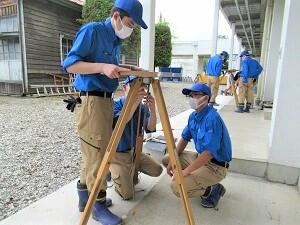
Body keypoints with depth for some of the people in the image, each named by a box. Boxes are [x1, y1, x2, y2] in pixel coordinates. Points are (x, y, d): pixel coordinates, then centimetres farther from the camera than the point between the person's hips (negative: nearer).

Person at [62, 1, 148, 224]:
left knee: (96, 152, 15)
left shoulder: (116, 41, 17)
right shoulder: (92, 30, -7)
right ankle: (98, 205, 16)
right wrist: (103, 67, -24)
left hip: (106, 100, 9)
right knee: (97, 154, -2)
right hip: (90, 101, -9)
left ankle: (86, 197, 32)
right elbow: (70, 64, -14)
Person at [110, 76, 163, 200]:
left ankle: (133, 170, 21)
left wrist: (152, 109, -35)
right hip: (117, 154, -5)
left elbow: (150, 128, -17)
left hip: (134, 151, 5)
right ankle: (112, 170, 17)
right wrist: (135, 102, -46)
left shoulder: (143, 107, -3)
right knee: (127, 194, -7)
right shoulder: (115, 105, -16)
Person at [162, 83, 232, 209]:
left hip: (216, 165, -9)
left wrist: (186, 171, -26)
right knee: (166, 160, 9)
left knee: (177, 186, -23)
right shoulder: (193, 116, 2)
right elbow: (185, 138, 10)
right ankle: (201, 182, 12)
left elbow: (209, 153, -31)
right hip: (200, 156, 9)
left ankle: (212, 190, 3)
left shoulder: (212, 118, -26)